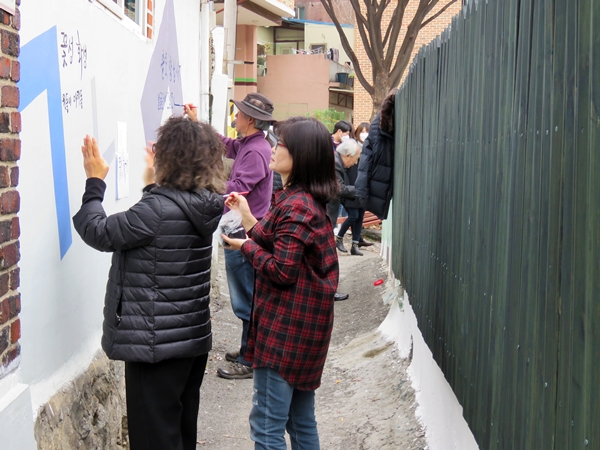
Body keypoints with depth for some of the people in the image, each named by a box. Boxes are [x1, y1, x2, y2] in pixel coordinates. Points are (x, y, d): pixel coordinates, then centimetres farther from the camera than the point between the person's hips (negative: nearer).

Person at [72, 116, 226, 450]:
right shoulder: (200, 206, 2)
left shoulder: (158, 208, -23)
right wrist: (154, 185, 20)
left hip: (157, 342, -8)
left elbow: (100, 233, -14)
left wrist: (95, 183, -3)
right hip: (194, 336, 9)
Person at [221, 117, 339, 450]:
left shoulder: (295, 206, -19)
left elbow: (282, 270, -22)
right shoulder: (309, 200, 12)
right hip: (304, 324, 10)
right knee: (301, 421, 18)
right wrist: (249, 220, 10)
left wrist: (246, 246, -8)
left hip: (285, 328, -10)